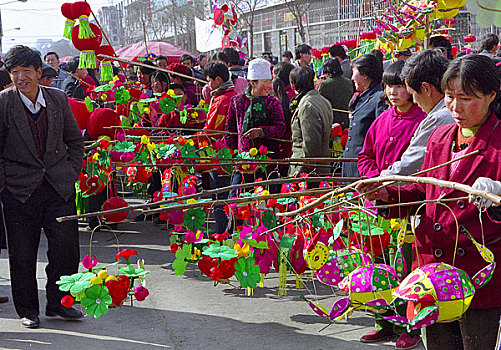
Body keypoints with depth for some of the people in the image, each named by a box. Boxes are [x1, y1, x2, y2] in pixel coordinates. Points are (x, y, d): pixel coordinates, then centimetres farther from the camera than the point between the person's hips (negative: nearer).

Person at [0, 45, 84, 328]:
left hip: (59, 187, 2)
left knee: (67, 247, 0)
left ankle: (59, 302, 19)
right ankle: (28, 310, 20)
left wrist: (72, 172, 6)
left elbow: (75, 140, 14)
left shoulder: (58, 99, 4)